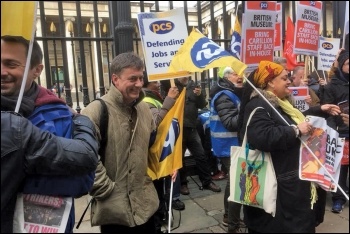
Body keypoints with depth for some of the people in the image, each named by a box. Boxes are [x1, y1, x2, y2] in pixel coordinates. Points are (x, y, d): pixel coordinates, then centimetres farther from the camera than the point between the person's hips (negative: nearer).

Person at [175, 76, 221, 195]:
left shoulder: (193, 86, 8)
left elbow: (202, 105, 8)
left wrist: (200, 95, -10)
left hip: (191, 128, 4)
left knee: (201, 156, 10)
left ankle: (207, 182, 25)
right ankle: (182, 183, 25)